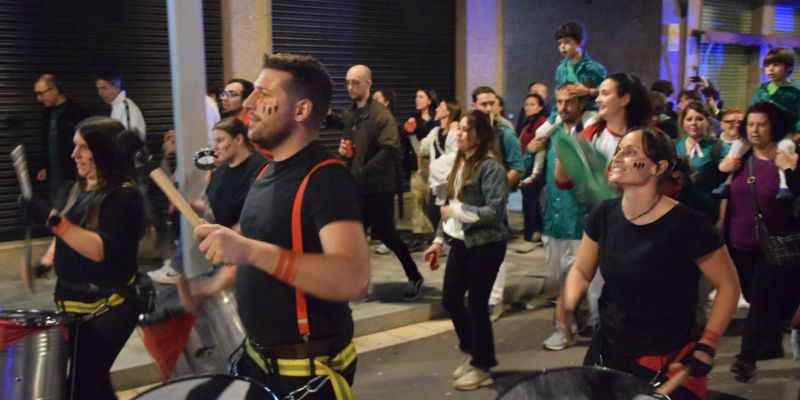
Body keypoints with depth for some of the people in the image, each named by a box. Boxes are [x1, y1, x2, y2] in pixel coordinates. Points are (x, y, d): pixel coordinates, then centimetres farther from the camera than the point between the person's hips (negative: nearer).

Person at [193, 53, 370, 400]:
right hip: (259, 358, 8)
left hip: (309, 371, -8)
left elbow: (354, 280, -34)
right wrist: (213, 288, 9)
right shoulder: (269, 172, 6)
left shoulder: (326, 178, -21)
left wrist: (250, 250, -39)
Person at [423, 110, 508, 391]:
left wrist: (457, 211, -19)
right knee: (450, 300, 13)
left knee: (476, 305, 3)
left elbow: (495, 211, -22)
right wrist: (439, 239, 11)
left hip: (485, 245, -8)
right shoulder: (460, 162, 8)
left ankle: (483, 366, 24)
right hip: (461, 242, 8)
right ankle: (471, 351, 38)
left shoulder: (490, 166, -16)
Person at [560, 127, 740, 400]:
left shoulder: (687, 225, -21)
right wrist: (568, 307, -13)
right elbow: (581, 270, 6)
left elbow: (728, 286, -10)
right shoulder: (604, 215, -6)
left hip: (669, 359, -5)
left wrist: (706, 347, -13)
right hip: (607, 349, 5)